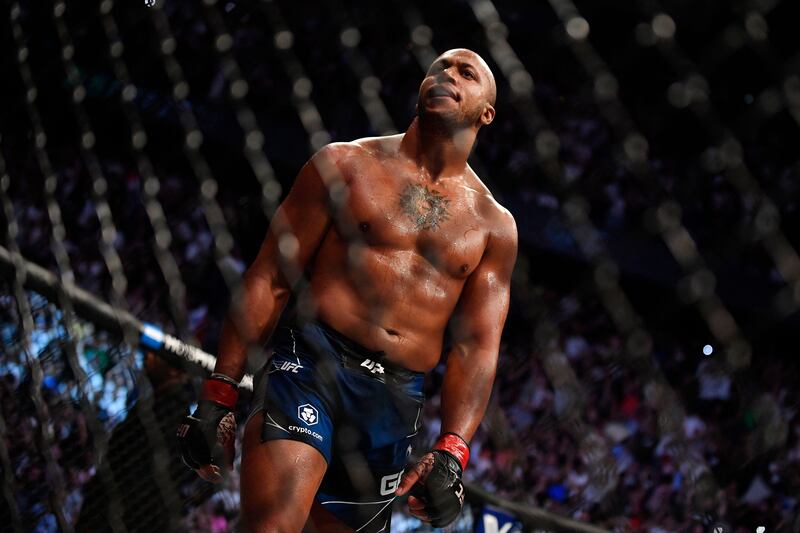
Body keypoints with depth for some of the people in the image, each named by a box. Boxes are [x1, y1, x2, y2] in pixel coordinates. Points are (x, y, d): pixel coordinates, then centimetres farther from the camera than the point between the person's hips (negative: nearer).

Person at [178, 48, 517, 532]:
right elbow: (269, 280, 4)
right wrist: (219, 396, -4)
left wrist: (451, 452, -8)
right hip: (312, 366, -3)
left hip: (397, 403, 3)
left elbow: (477, 346, 7)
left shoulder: (494, 225, 13)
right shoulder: (346, 166, 6)